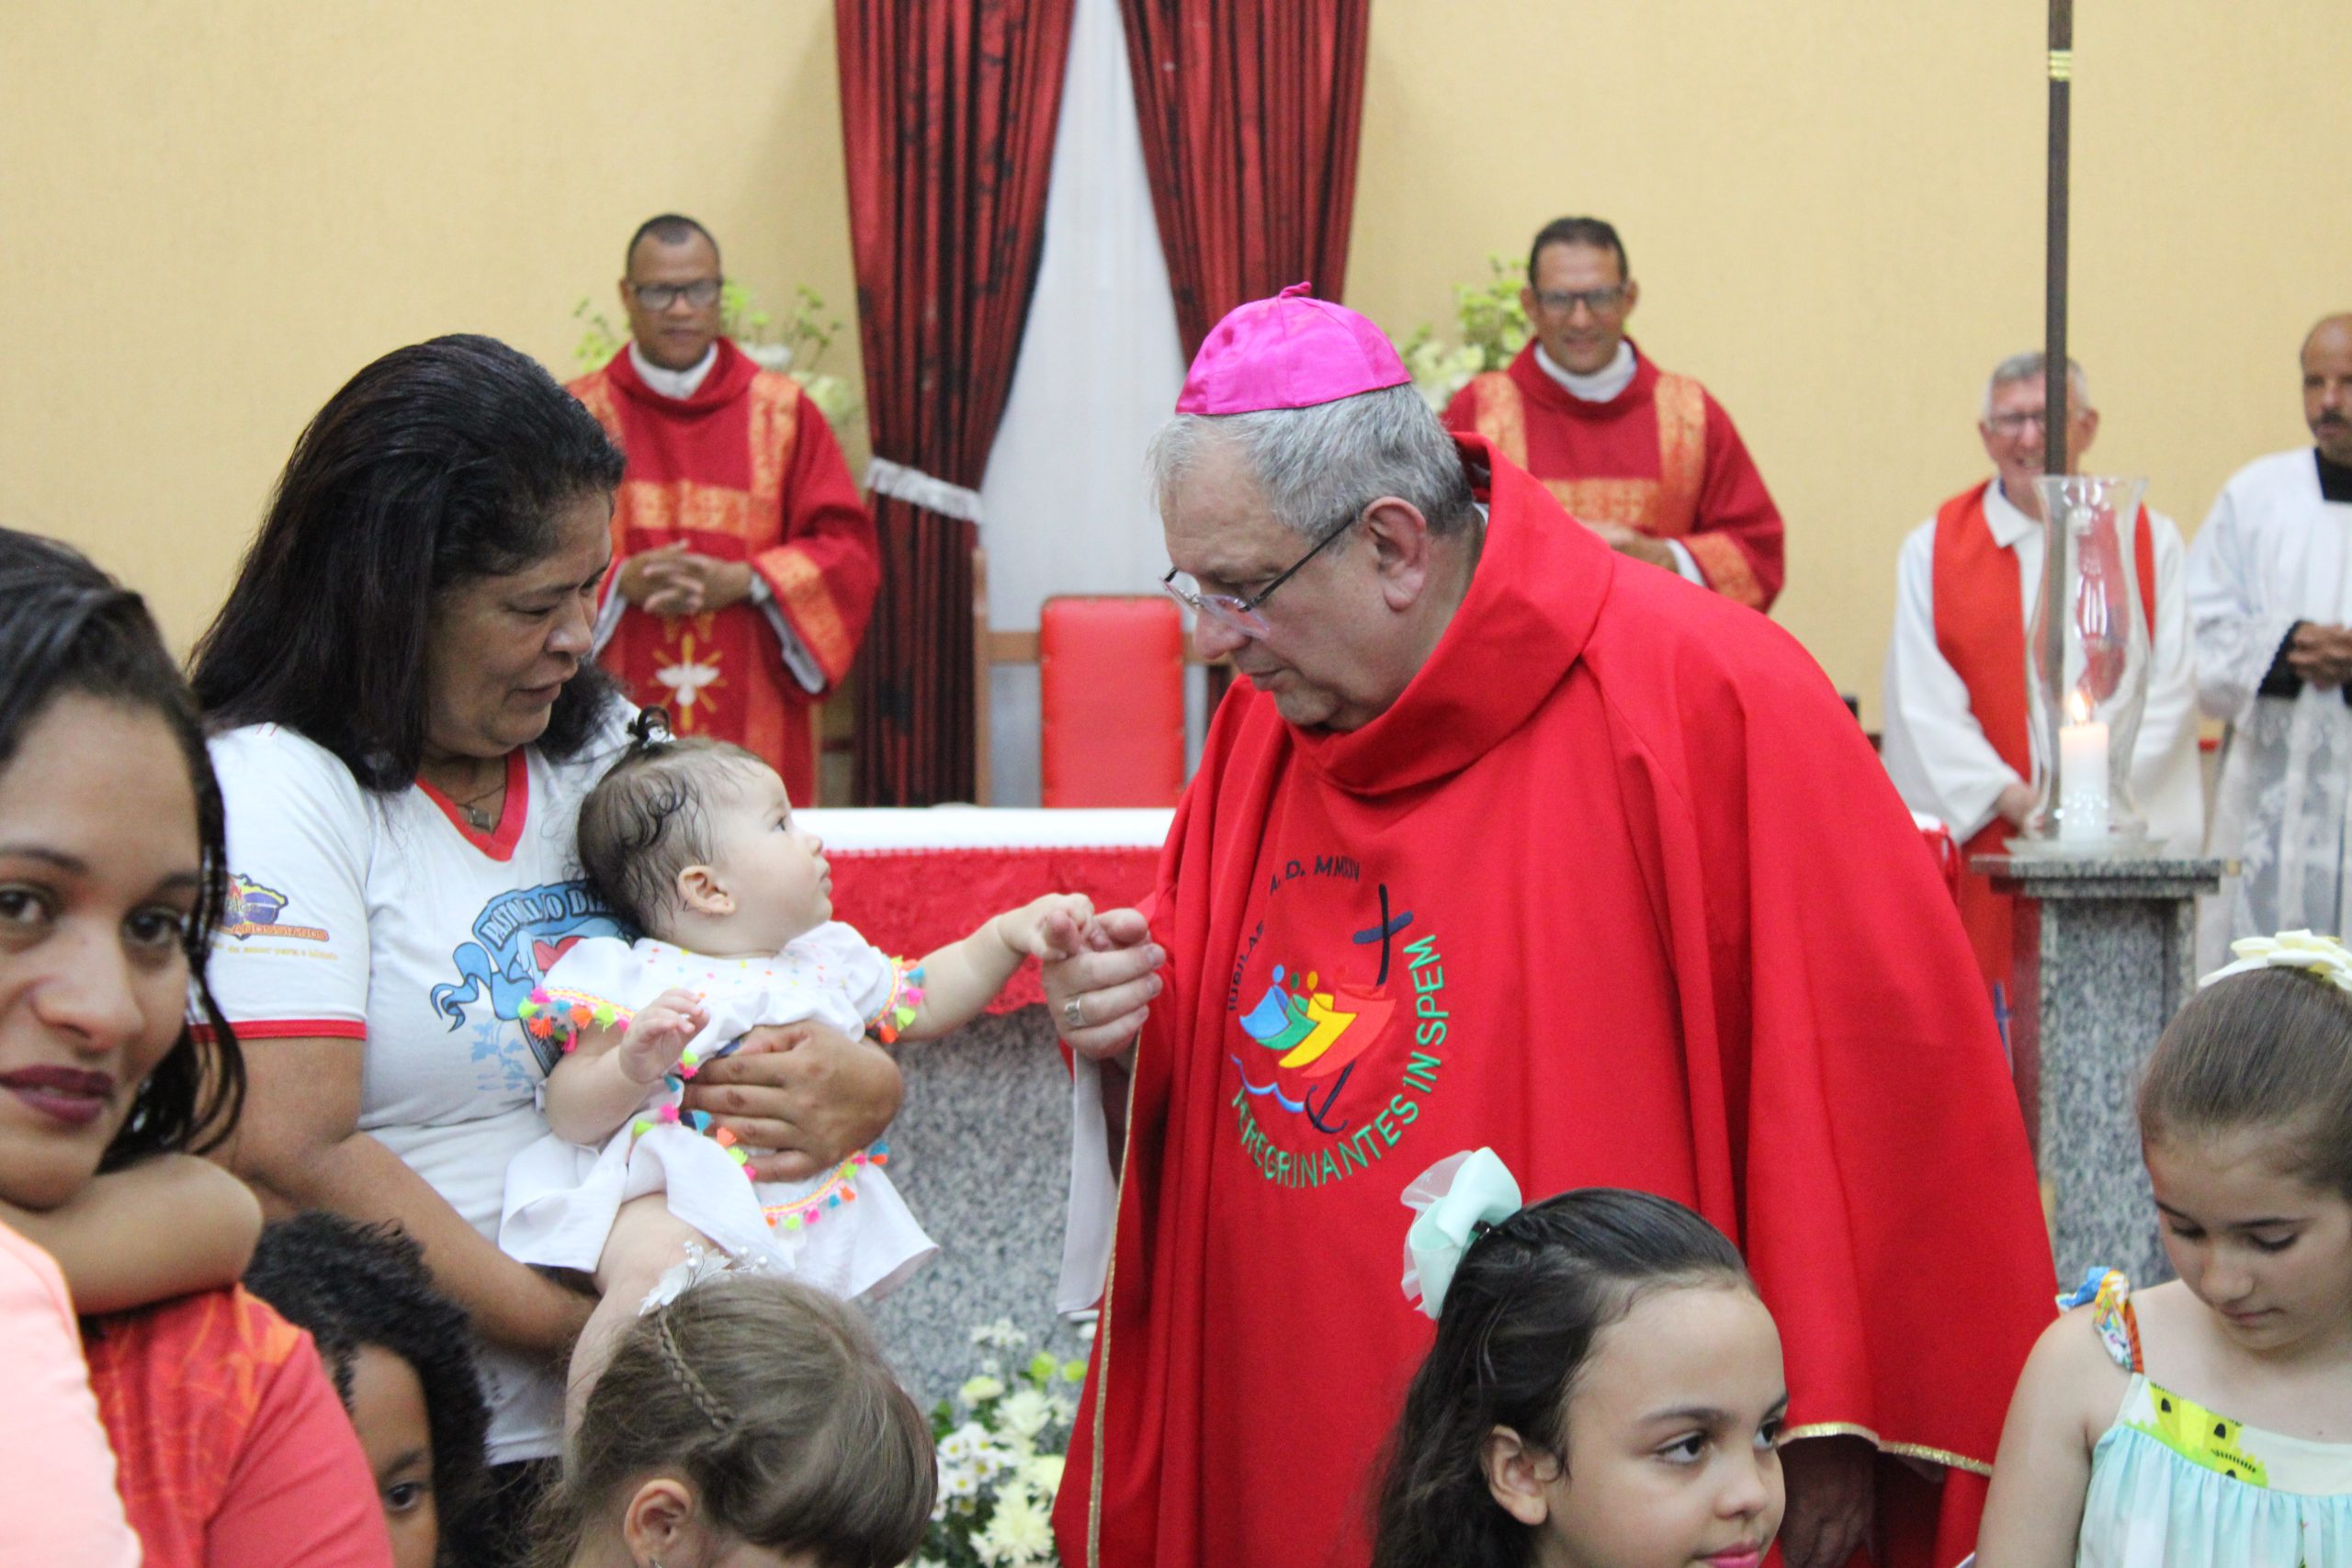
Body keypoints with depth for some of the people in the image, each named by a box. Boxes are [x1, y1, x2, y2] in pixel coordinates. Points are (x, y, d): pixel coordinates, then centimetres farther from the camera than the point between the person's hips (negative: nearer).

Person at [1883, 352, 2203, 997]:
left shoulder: (2149, 541, 10)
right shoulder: (1932, 550, 8)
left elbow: (2170, 691, 2)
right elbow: (1922, 702, 0)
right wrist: (2013, 798, -11)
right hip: (1978, 835, 0)